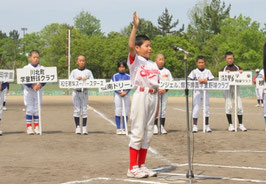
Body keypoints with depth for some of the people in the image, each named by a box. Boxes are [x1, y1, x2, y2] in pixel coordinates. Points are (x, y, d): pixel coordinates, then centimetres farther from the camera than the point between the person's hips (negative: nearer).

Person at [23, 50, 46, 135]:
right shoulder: (26, 68, -2)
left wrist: (40, 85, -22)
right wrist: (32, 86, -24)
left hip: (39, 90, 2)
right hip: (28, 90, -2)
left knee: (37, 109, 5)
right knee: (29, 109, -2)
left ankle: (36, 127, 11)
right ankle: (29, 127, 2)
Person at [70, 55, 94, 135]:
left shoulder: (88, 72, 9)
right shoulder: (74, 71, 9)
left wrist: (87, 80, -16)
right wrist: (76, 79, -15)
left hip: (84, 92, 0)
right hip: (76, 92, 0)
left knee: (84, 110, -1)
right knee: (77, 110, -2)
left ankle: (84, 127, 3)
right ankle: (77, 127, 3)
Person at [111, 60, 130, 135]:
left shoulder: (128, 76, 8)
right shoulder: (115, 76, 4)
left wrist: (125, 92, -15)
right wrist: (120, 92, -17)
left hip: (126, 95, 2)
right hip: (117, 95, -1)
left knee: (125, 113, 1)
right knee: (118, 112, -1)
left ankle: (124, 129, 7)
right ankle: (118, 129, 5)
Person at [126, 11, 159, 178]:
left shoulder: (154, 65, 15)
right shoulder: (135, 60, -3)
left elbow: (157, 87, 16)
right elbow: (130, 46, -23)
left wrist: (157, 106, 14)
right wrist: (135, 26, -30)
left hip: (153, 97, 7)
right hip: (141, 96, -7)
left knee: (148, 133, 10)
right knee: (138, 132, -5)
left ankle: (142, 166, 18)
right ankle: (132, 168, 0)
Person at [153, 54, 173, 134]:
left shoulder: (167, 71, 9)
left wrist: (165, 90, -11)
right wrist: (157, 90, -16)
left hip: (164, 93, 3)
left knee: (163, 110, 3)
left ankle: (162, 127, 8)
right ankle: (155, 127, 0)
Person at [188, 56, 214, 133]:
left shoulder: (208, 71, 9)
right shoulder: (194, 71, 5)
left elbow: (212, 80, 2)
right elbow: (190, 80, -5)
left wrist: (206, 80, -18)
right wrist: (198, 81, -20)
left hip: (205, 92, 2)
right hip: (197, 91, -2)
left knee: (206, 108, 4)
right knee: (196, 108, -6)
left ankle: (207, 126, 11)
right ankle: (195, 126, -1)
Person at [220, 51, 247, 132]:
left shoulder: (238, 68, 11)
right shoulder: (223, 69, 7)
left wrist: (241, 73, -11)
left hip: (236, 87, 1)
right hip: (227, 88, -1)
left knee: (239, 106, -3)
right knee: (229, 106, -6)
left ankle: (241, 124, 7)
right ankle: (230, 125, 4)